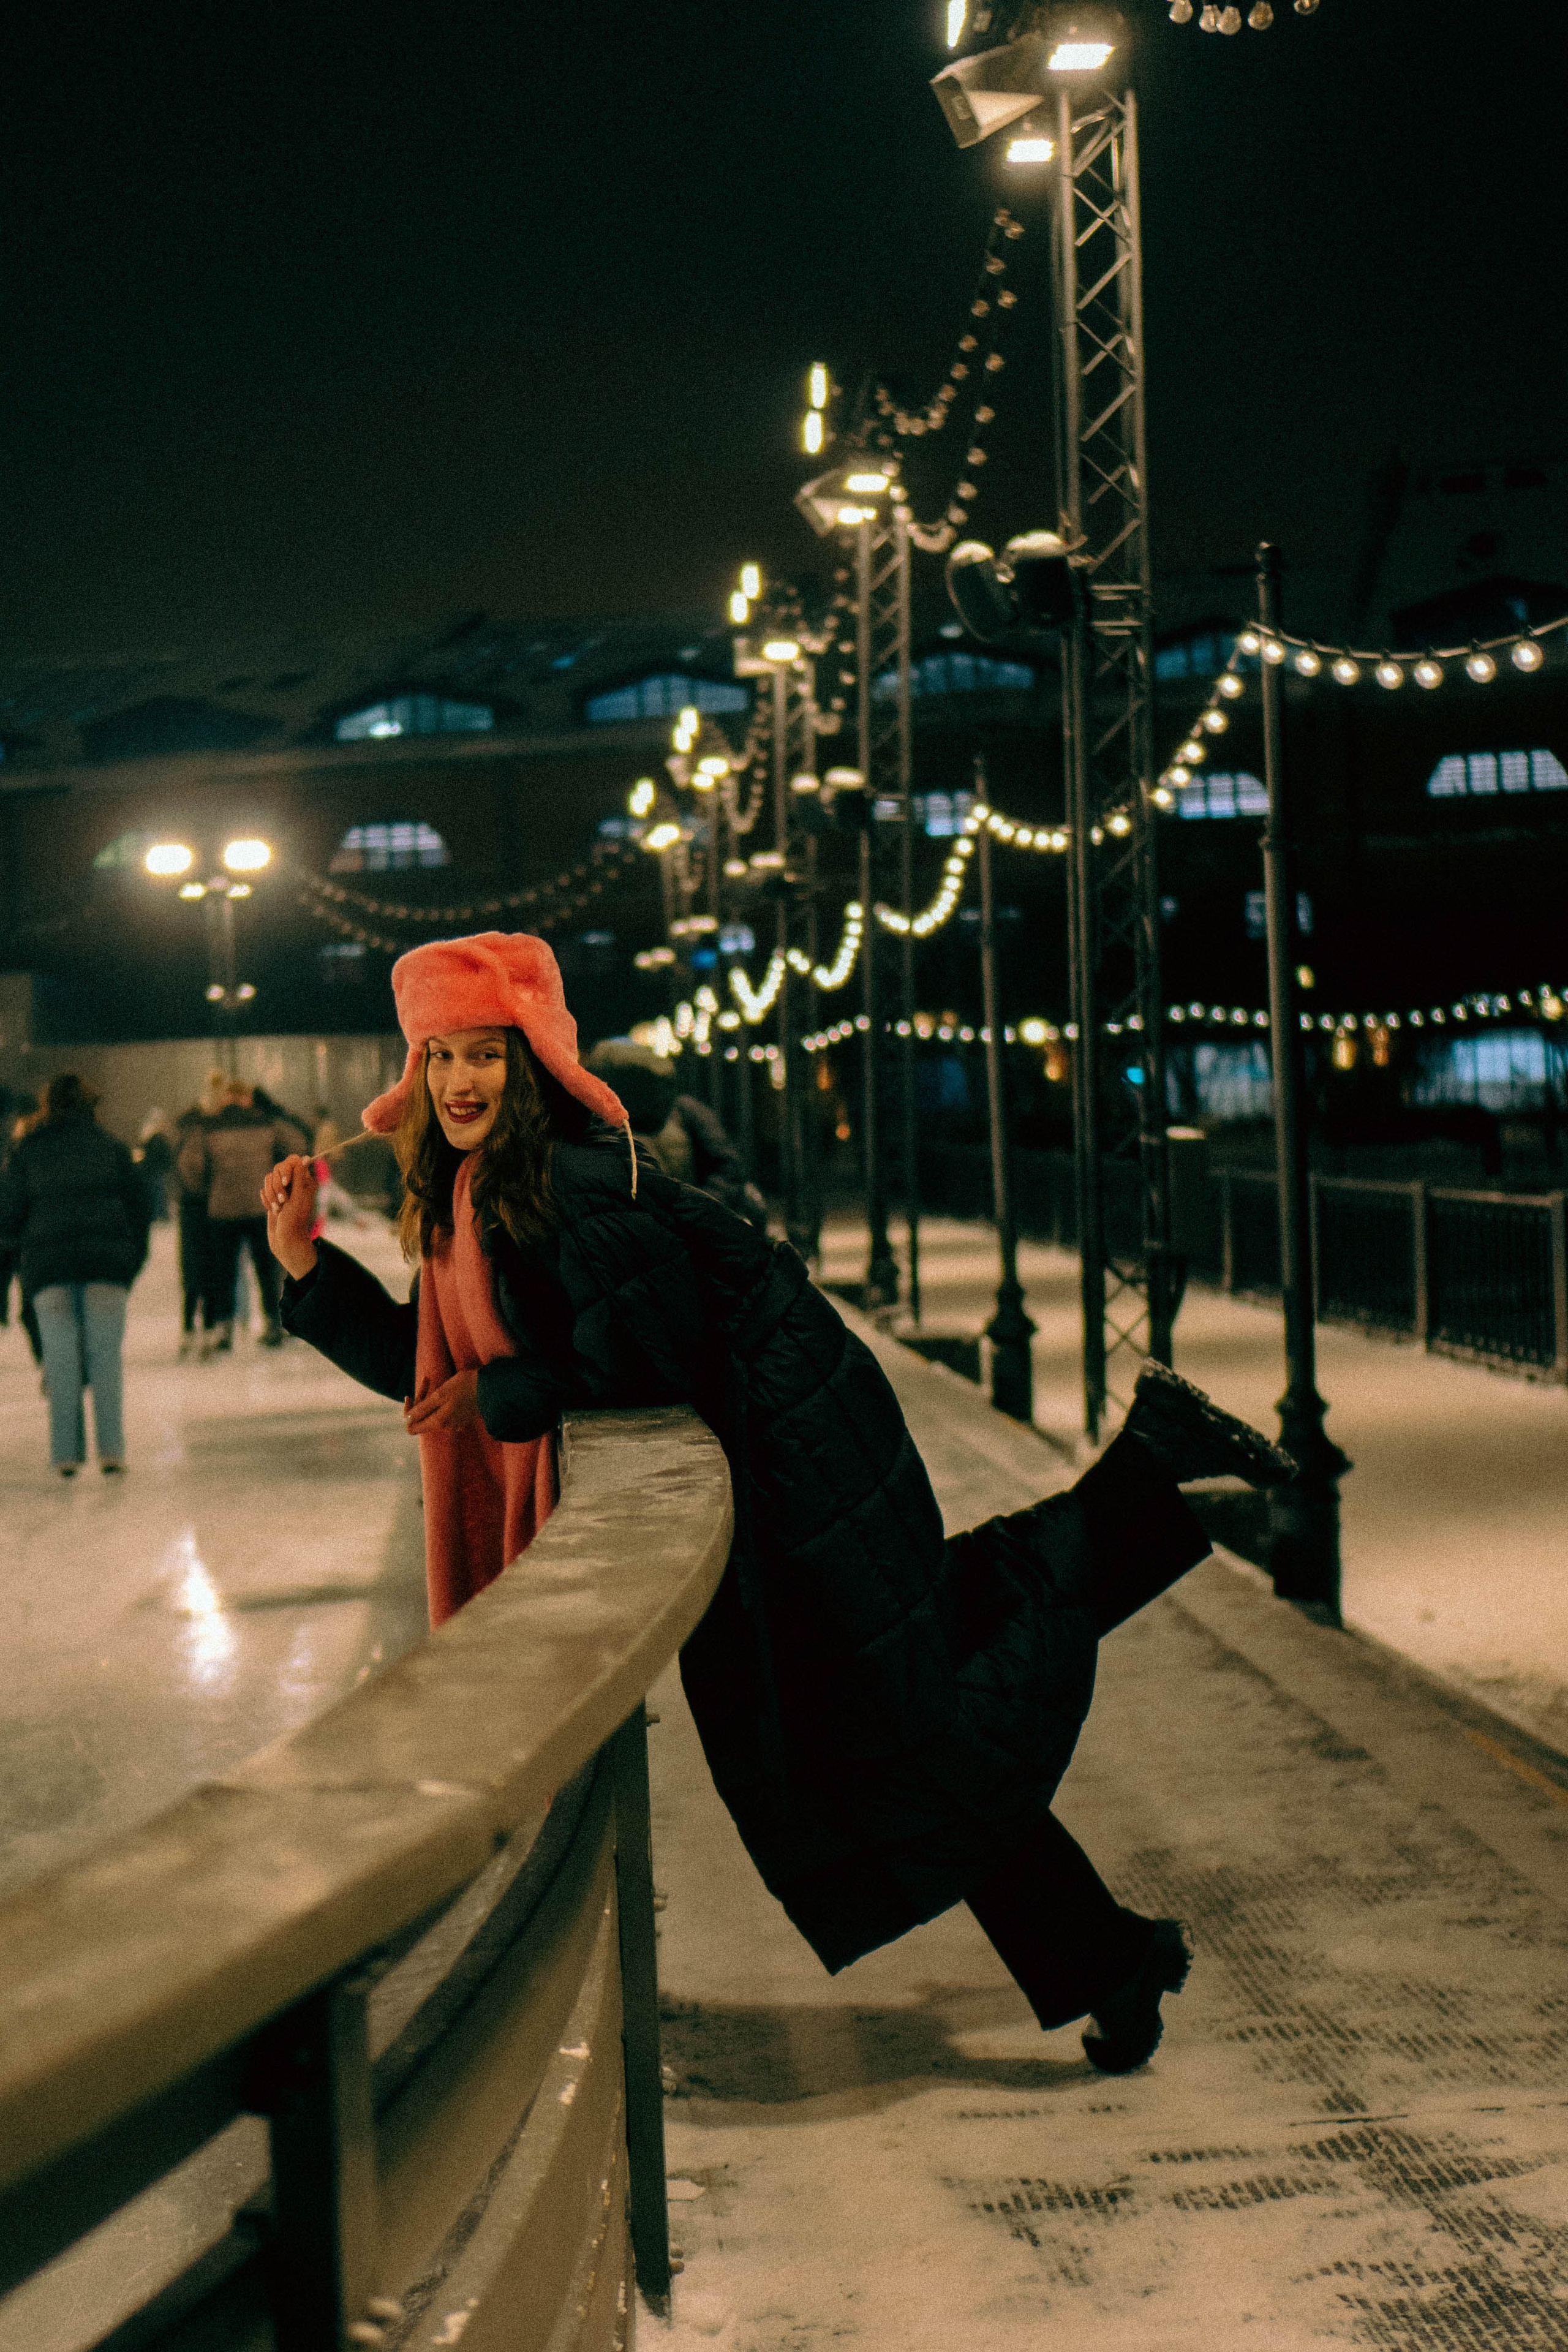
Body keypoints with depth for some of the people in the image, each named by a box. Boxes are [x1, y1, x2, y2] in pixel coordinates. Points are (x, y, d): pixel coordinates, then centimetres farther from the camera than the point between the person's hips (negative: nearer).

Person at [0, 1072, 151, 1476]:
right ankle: (111, 1450, -5)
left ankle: (66, 1453, 0)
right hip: (106, 1266, 0)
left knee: (61, 1357, 4)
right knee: (106, 1355, 2)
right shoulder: (112, 1148, 9)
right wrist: (133, 1261, 15)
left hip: (48, 1268, 0)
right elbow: (138, 1206, 8)